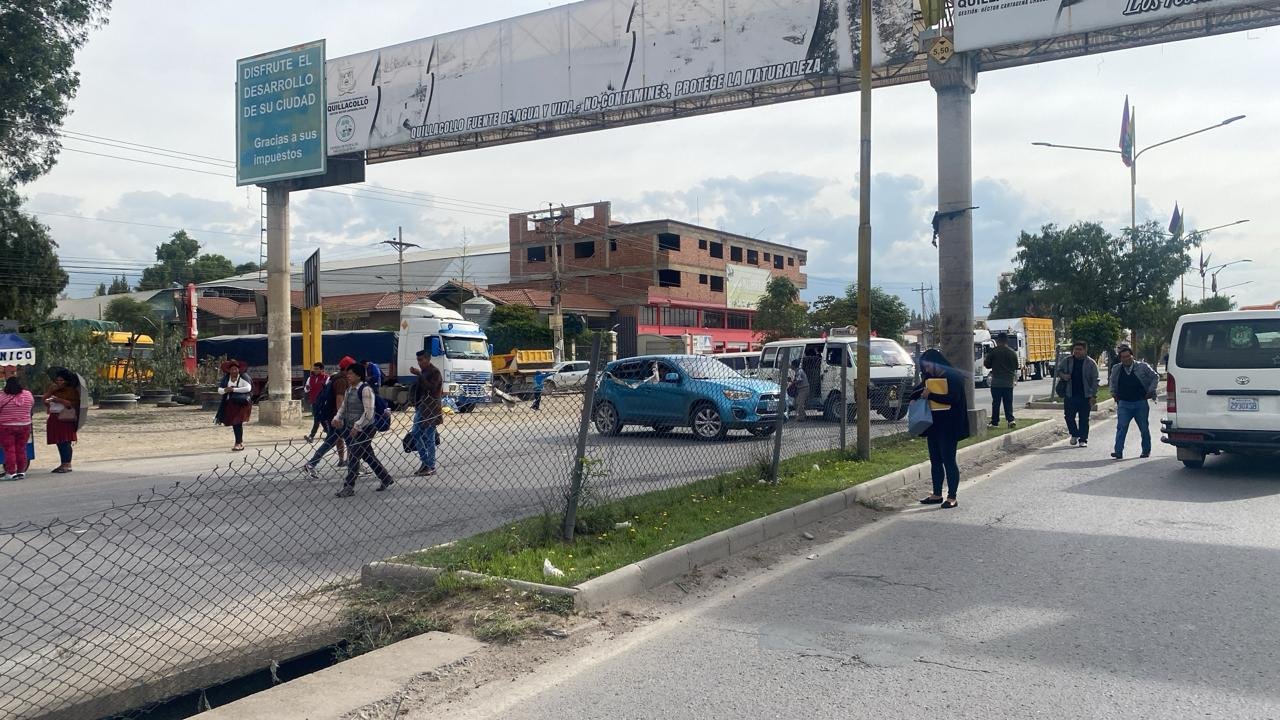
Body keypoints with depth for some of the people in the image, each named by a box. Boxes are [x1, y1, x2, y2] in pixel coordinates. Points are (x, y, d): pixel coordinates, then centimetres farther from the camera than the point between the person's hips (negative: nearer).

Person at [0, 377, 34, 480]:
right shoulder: (27, 395, -2)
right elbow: (32, 403, 17)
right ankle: (21, 472, 16)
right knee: (21, 449, 11)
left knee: (9, 450, 2)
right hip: (25, 426, 4)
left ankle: (11, 473, 1)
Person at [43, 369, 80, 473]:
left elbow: (73, 404, -12)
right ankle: (63, 464, 13)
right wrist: (50, 391, -4)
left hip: (65, 419, -6)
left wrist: (59, 400, -18)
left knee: (65, 442, -10)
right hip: (54, 418, 6)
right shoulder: (53, 389, 16)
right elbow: (45, 400, 10)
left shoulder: (71, 390, -2)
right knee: (59, 442, 8)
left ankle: (67, 464, -7)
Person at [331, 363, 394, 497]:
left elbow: (368, 412, -21)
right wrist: (337, 417, 2)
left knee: (354, 456, -7)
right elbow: (343, 406, 21)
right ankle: (387, 480, 26)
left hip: (364, 429, -9)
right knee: (368, 456, 14)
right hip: (352, 429, 9)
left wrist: (357, 426, -23)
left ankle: (349, 487, 0)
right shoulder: (349, 389, 11)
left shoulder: (365, 389, -15)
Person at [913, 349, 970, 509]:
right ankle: (937, 494, 21)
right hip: (933, 424, 8)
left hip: (948, 425, -8)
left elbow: (953, 398, -20)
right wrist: (922, 392, -4)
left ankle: (951, 497, 3)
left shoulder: (953, 376, -9)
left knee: (948, 460, -4)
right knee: (935, 460, 12)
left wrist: (931, 395, -17)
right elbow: (913, 394, 17)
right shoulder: (929, 378, 13)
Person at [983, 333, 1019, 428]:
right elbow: (1016, 366, 10)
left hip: (996, 382, -2)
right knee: (1008, 403, 8)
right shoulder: (1012, 352, 1)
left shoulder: (993, 351, -9)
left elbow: (987, 364, -2)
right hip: (1009, 382, 2)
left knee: (996, 403, 4)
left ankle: (995, 422, 7)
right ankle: (1010, 419, -6)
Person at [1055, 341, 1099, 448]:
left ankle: (1083, 440, 12)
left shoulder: (1091, 363, -2)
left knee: (1084, 419, 3)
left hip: (1085, 396, -2)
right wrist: (1062, 375, -8)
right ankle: (1075, 434, 28)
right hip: (1070, 395, 2)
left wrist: (1094, 395, -8)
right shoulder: (1067, 360, 4)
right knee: (1069, 416, 5)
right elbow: (1057, 371, 16)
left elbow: (1095, 381, -2)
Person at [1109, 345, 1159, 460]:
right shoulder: (1116, 369, 5)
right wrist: (1113, 393, 13)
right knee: (1121, 427, -10)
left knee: (1144, 428, 10)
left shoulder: (1143, 367, -3)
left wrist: (1151, 391, 2)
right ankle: (1119, 452, -13)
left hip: (1141, 403, -1)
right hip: (1124, 404, 1)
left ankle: (1146, 451, 25)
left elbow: (1155, 377, 9)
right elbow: (1112, 381, 25)